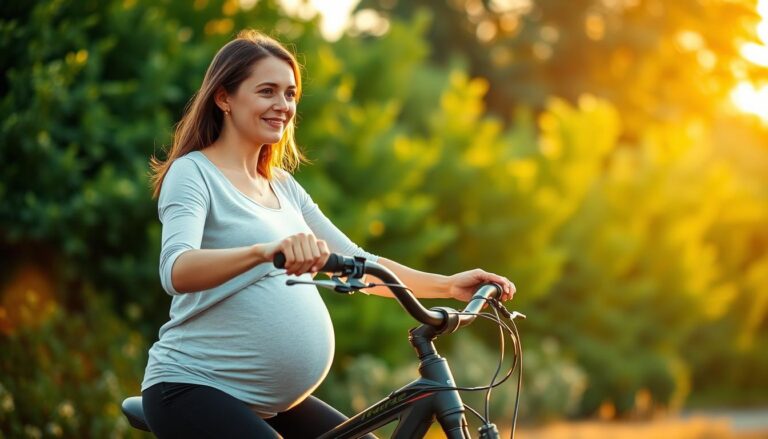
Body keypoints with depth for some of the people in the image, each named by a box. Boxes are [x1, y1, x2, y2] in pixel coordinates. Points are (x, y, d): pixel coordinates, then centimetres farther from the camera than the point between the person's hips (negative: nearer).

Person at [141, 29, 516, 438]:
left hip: (273, 400, 8)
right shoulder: (193, 173, -7)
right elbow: (176, 271, -25)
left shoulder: (283, 186, 16)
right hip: (193, 390, -8)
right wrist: (265, 250, -43)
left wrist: (448, 285, 2)